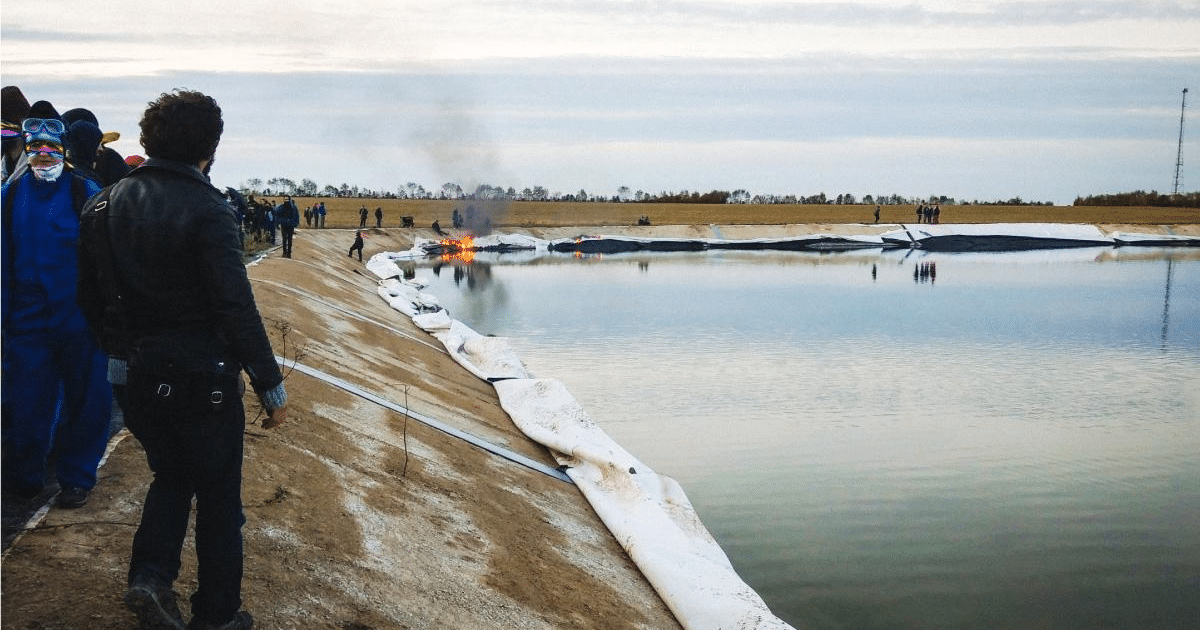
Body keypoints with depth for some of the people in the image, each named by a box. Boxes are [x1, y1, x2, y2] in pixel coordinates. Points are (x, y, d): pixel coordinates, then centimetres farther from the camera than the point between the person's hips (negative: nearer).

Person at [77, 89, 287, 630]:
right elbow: (237, 308, -21)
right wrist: (271, 386, -14)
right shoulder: (205, 209, -18)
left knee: (171, 474, 27)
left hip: (133, 378, 6)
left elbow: (90, 300, 9)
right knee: (218, 495, 11)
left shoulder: (103, 205, 2)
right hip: (201, 381, -5)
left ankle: (150, 577, 11)